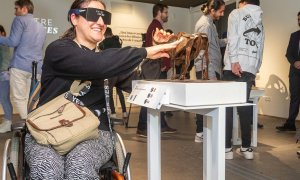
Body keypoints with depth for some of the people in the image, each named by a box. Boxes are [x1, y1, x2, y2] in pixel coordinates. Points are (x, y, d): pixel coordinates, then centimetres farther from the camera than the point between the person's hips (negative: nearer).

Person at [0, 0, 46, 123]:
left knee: (19, 98, -2)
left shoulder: (20, 20, 2)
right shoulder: (42, 28, 24)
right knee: (29, 99, 8)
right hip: (36, 68, 6)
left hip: (20, 66, -6)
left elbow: (13, 42, -7)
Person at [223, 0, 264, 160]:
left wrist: (234, 61, -16)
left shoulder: (237, 13, 7)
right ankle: (246, 147, 13)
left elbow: (233, 38, -9)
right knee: (244, 108, 10)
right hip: (250, 69, 5)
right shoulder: (260, 23, 22)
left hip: (234, 67, -5)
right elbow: (260, 50, 21)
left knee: (227, 107, 0)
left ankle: (227, 148, 1)